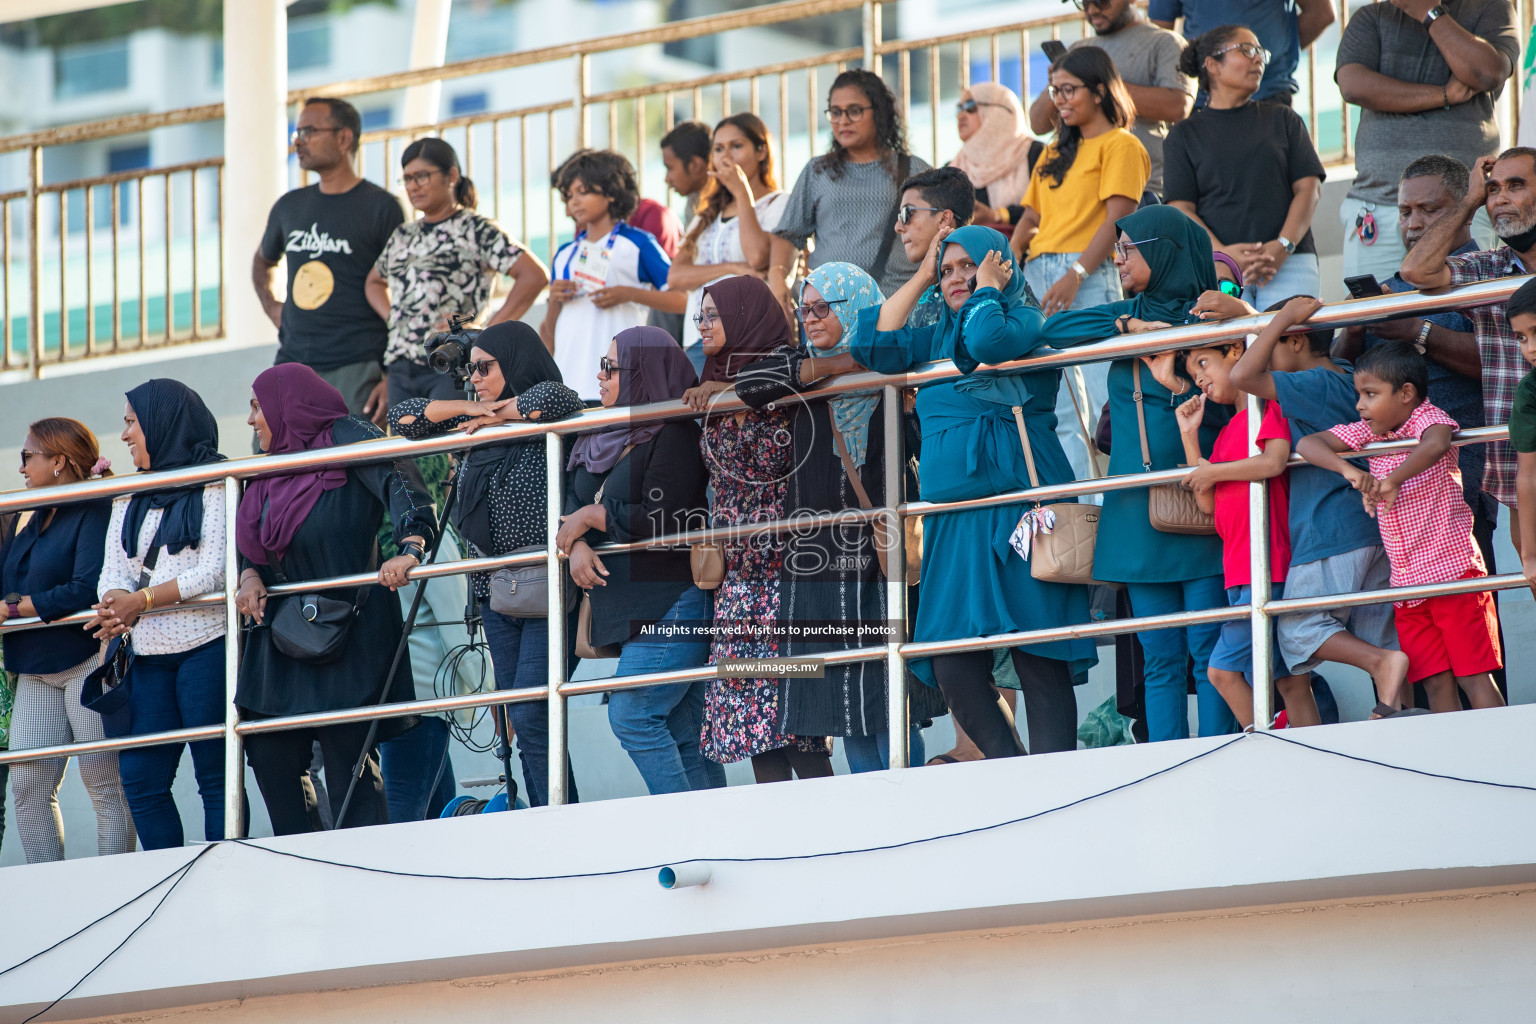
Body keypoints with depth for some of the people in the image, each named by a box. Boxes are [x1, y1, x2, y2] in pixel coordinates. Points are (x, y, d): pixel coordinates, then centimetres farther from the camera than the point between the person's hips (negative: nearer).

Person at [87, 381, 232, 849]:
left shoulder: (215, 487, -3)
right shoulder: (128, 498, 18)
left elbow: (215, 573, -12)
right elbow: (113, 572, 9)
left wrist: (141, 600, -15)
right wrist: (118, 607, -14)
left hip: (206, 647, -7)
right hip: (149, 654, 7)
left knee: (216, 778, -5)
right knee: (139, 779, 3)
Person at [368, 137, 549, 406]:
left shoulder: (477, 230, -1)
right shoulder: (402, 236, 19)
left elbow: (535, 275, -9)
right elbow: (374, 282, 37)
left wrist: (489, 331, -11)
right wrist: (391, 318, 16)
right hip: (400, 368, 7)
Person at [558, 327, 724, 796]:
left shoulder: (674, 437, -10)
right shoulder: (607, 439, 16)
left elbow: (663, 520, -19)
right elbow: (575, 504, 13)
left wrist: (593, 516, -9)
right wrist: (578, 545, -9)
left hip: (674, 603, -9)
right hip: (635, 611, 9)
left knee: (632, 716, -15)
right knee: (684, 734, 6)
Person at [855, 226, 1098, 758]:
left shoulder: (1024, 319, 1)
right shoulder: (938, 339, 21)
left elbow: (990, 342, -19)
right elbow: (874, 347, 15)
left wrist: (986, 289, -1)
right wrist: (919, 279, 16)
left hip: (1019, 512, -7)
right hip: (954, 524, 7)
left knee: (1040, 666, -8)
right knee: (953, 669, -3)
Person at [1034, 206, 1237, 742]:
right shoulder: (1130, 314, 13)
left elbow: (1225, 410, -7)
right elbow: (1052, 329, 4)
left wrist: (1177, 383, -23)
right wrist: (1131, 330, -3)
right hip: (1138, 513, 5)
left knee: (1209, 653, -7)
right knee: (1162, 658, 5)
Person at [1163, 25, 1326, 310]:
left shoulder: (1282, 119, 18)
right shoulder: (1185, 135, 13)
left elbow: (1309, 188, 10)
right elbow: (1181, 208, 4)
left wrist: (1284, 246, -8)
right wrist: (1222, 253, -14)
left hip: (1289, 264, 1)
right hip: (1218, 272, -1)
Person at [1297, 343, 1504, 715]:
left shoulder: (1428, 418, -9)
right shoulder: (1368, 433, 9)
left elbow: (1436, 444, -33)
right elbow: (1307, 444, 2)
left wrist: (1393, 480, -37)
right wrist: (1349, 470, -15)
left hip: (1453, 569, -6)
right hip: (1406, 582, 6)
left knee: (1472, 676, -8)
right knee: (1436, 682, 4)